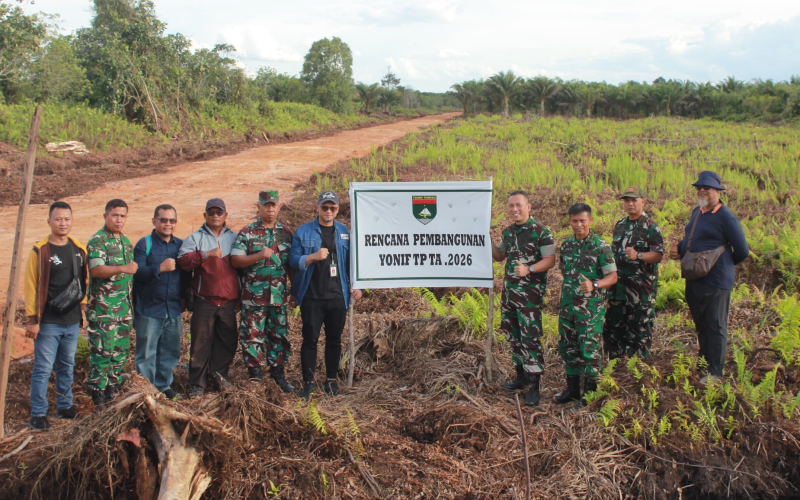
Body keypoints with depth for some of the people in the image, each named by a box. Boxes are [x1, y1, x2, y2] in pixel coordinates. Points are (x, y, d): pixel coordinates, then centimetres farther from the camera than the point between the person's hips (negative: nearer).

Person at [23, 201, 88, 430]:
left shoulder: (79, 249, 6)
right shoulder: (40, 251, -8)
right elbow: (30, 286, -8)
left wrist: (82, 305, 11)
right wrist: (32, 319, -10)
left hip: (72, 320, 5)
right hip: (48, 322, -5)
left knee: (67, 366, 15)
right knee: (43, 368, 0)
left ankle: (65, 406, 28)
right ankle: (38, 414, 8)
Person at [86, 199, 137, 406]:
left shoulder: (125, 241, 15)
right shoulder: (97, 241, -9)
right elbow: (96, 270, -23)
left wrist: (131, 302, 19)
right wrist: (124, 268, -37)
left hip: (124, 307, 7)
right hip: (103, 308, -7)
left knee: (121, 350, 12)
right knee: (102, 351, -4)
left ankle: (113, 389, 24)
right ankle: (98, 395, 5)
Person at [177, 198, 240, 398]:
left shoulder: (234, 238, 15)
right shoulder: (195, 238, 6)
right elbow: (183, 261, -10)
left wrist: (241, 294, 10)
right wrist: (206, 254, -22)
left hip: (229, 301, 3)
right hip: (204, 301, -2)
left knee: (227, 342, 6)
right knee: (201, 342, 0)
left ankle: (218, 376, 20)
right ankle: (198, 383, 9)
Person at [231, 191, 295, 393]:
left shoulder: (286, 233, 9)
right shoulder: (247, 233, 0)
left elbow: (292, 264, 13)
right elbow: (235, 260, -7)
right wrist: (259, 256, -19)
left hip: (279, 295, 3)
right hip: (253, 295, -3)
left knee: (279, 334, 9)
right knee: (252, 335, 0)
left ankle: (278, 372, 21)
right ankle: (255, 375, 11)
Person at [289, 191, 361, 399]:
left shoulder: (343, 232, 8)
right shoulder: (304, 231, 0)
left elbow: (350, 261, 12)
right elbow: (293, 260, -4)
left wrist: (355, 286, 6)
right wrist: (313, 256, -19)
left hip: (337, 296, 2)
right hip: (311, 297, -2)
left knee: (334, 340, 9)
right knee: (310, 339, 2)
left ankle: (331, 380, 20)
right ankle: (308, 382, 11)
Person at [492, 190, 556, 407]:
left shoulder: (541, 232, -10)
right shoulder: (508, 232, 12)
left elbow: (550, 259, -14)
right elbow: (500, 256, 25)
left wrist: (529, 269, -29)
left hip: (530, 291, -7)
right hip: (509, 289, 7)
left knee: (530, 336, -9)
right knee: (513, 335, 13)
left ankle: (534, 385, -2)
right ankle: (521, 376, 27)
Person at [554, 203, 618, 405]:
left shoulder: (600, 246, -9)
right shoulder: (566, 244, 9)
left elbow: (612, 276, -11)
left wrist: (594, 285, -27)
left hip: (591, 307, -6)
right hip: (568, 304, 6)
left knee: (589, 349, -3)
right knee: (567, 346, 11)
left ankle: (590, 392, 9)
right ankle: (572, 388, 25)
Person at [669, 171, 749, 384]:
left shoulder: (725, 217, -14)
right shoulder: (697, 212, 12)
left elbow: (742, 251, -10)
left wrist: (723, 265, 4)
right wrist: (678, 247, 4)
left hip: (716, 281, -8)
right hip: (694, 279, 8)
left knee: (716, 327, -1)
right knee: (700, 324, 18)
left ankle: (716, 373, 5)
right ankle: (704, 362, 32)